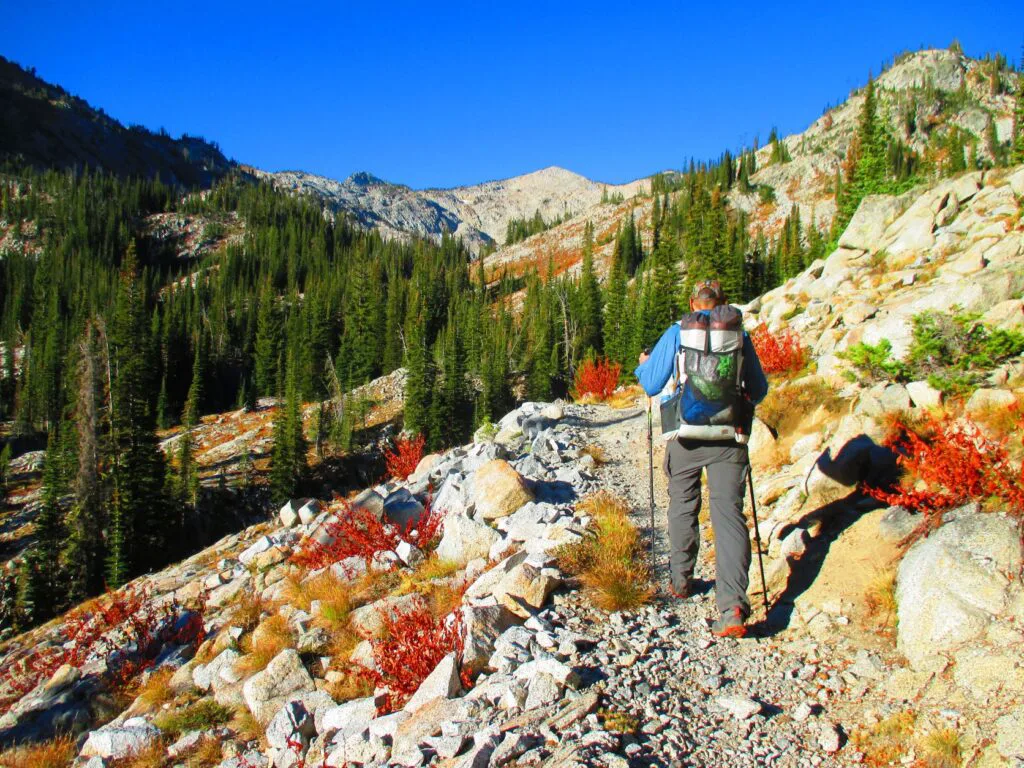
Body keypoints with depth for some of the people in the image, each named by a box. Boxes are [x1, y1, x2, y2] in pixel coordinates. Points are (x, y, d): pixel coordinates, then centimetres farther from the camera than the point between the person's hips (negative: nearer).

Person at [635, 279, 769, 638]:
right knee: (729, 513, -3)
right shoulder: (740, 336, 6)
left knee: (683, 507, 19)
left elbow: (651, 385, 1)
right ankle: (733, 604, -16)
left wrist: (643, 365, 22)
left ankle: (681, 581, 33)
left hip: (686, 435, 0)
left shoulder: (676, 334, 0)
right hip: (729, 437, 0)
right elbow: (759, 389, 15)